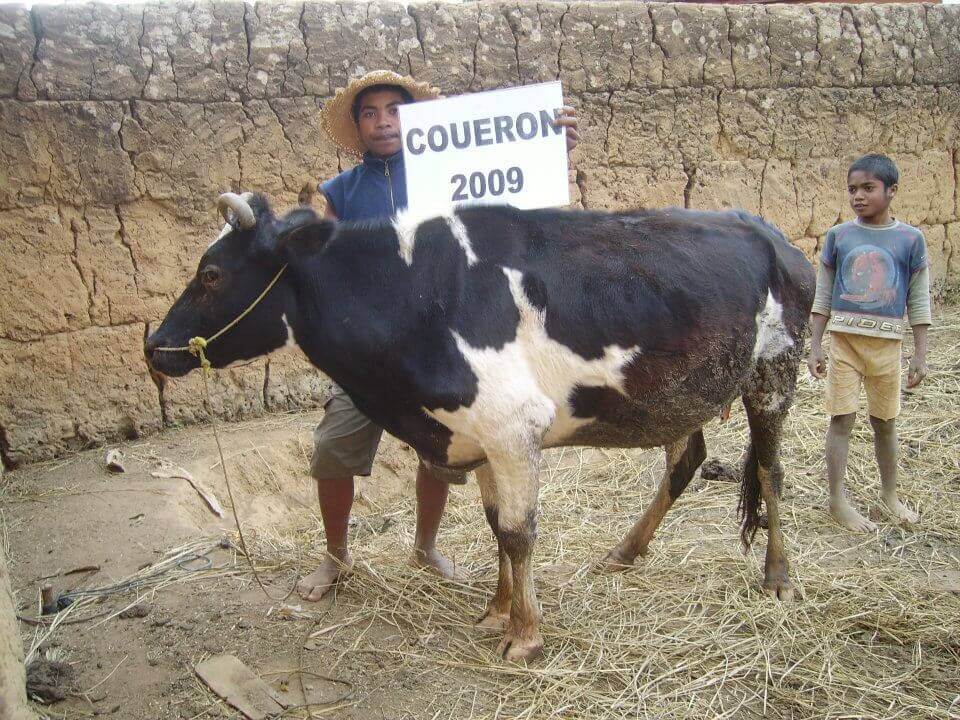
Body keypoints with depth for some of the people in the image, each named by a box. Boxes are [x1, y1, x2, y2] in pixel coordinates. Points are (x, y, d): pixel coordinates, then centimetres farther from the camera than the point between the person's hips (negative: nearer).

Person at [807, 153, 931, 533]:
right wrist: (815, 346, 2)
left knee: (885, 421, 12)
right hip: (844, 338, 0)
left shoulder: (910, 238, 1)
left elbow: (919, 300, 3)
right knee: (841, 418, -1)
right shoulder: (838, 235, 2)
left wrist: (920, 355, 1)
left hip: (887, 342, 0)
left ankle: (889, 492, 30)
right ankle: (837, 500, 7)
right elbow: (823, 295, 6)